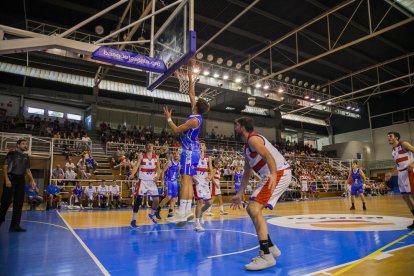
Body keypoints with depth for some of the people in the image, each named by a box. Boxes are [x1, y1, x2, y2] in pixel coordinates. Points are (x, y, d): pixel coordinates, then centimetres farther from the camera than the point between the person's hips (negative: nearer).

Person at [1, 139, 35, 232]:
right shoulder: (11, 153, 1)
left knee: (19, 203, 2)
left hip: (21, 180, 5)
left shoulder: (26, 156, 16)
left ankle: (15, 225, 7)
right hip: (11, 178, -5)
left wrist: (32, 180, 5)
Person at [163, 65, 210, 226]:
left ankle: (182, 214, -14)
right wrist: (190, 79, 22)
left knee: (185, 180, -13)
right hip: (191, 151, 10)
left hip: (189, 152, -10)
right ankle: (187, 211, 12)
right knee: (188, 181, 8)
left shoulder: (194, 120, -17)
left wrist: (168, 118, -2)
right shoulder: (197, 115, 9)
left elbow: (176, 130, -15)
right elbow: (191, 95, 19)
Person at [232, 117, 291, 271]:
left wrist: (273, 174, -43)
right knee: (252, 209, 13)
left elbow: (268, 156, -26)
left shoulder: (253, 138, -9)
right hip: (271, 175, 10)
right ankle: (270, 247, 21)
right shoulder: (247, 146, 22)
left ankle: (266, 256, -12)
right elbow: (247, 173, 24)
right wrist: (239, 195, 24)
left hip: (279, 173, -10)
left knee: (255, 209, -18)